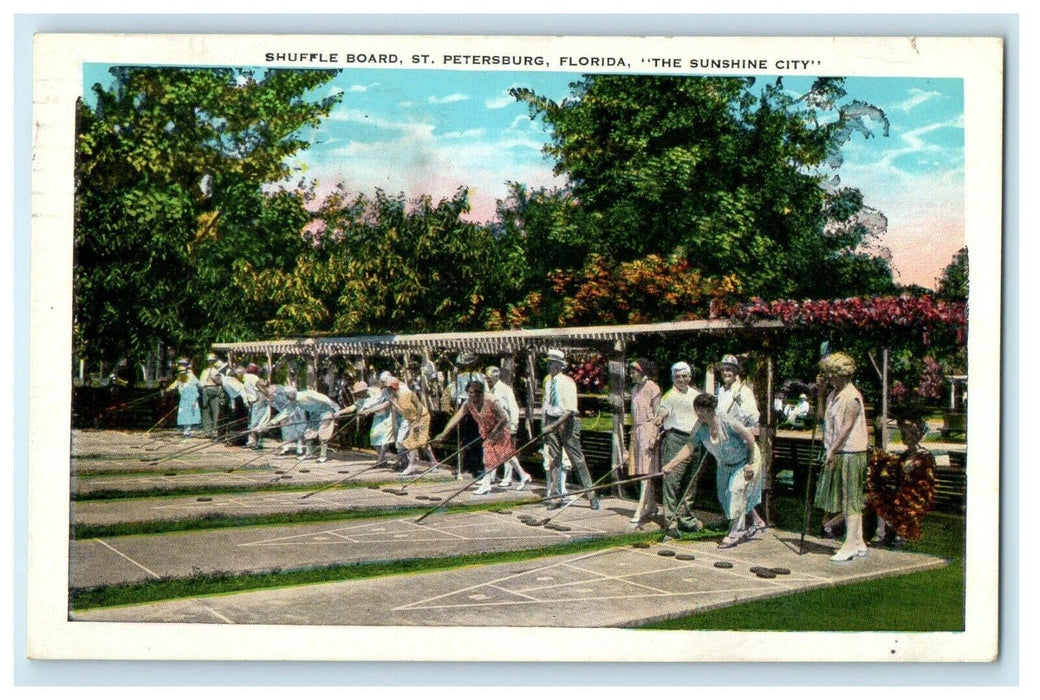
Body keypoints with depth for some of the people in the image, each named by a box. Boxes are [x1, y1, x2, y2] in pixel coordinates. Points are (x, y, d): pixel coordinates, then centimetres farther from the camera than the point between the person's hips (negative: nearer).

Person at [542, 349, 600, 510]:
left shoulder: (567, 382, -6)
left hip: (567, 421, -5)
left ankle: (591, 495, -2)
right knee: (554, 459, 4)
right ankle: (556, 497, 8)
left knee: (577, 458, -5)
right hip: (551, 421, 5)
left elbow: (571, 407, -15)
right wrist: (544, 425, 13)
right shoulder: (547, 381, 12)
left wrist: (563, 419, -29)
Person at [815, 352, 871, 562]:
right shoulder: (834, 393, 13)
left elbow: (847, 427, -19)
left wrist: (833, 450, -21)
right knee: (846, 500, 12)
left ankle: (851, 544, -3)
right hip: (836, 453, 9)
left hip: (850, 453, -9)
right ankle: (858, 544, 19)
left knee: (851, 499, -6)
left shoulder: (852, 397, -14)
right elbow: (823, 417, 21)